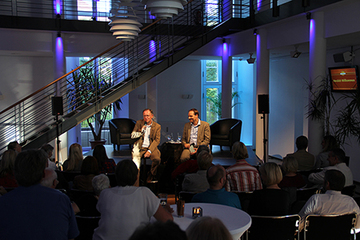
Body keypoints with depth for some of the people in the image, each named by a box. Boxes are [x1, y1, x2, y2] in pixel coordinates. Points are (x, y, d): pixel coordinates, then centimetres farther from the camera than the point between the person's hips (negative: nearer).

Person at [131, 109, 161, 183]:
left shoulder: (157, 126, 6)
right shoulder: (139, 123, 10)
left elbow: (157, 140, -2)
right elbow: (132, 136, 12)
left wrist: (149, 151, -16)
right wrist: (141, 131, -8)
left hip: (151, 147, -1)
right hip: (139, 147, 1)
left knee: (157, 159, -29)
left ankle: (151, 176, -2)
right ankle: (136, 184, -16)